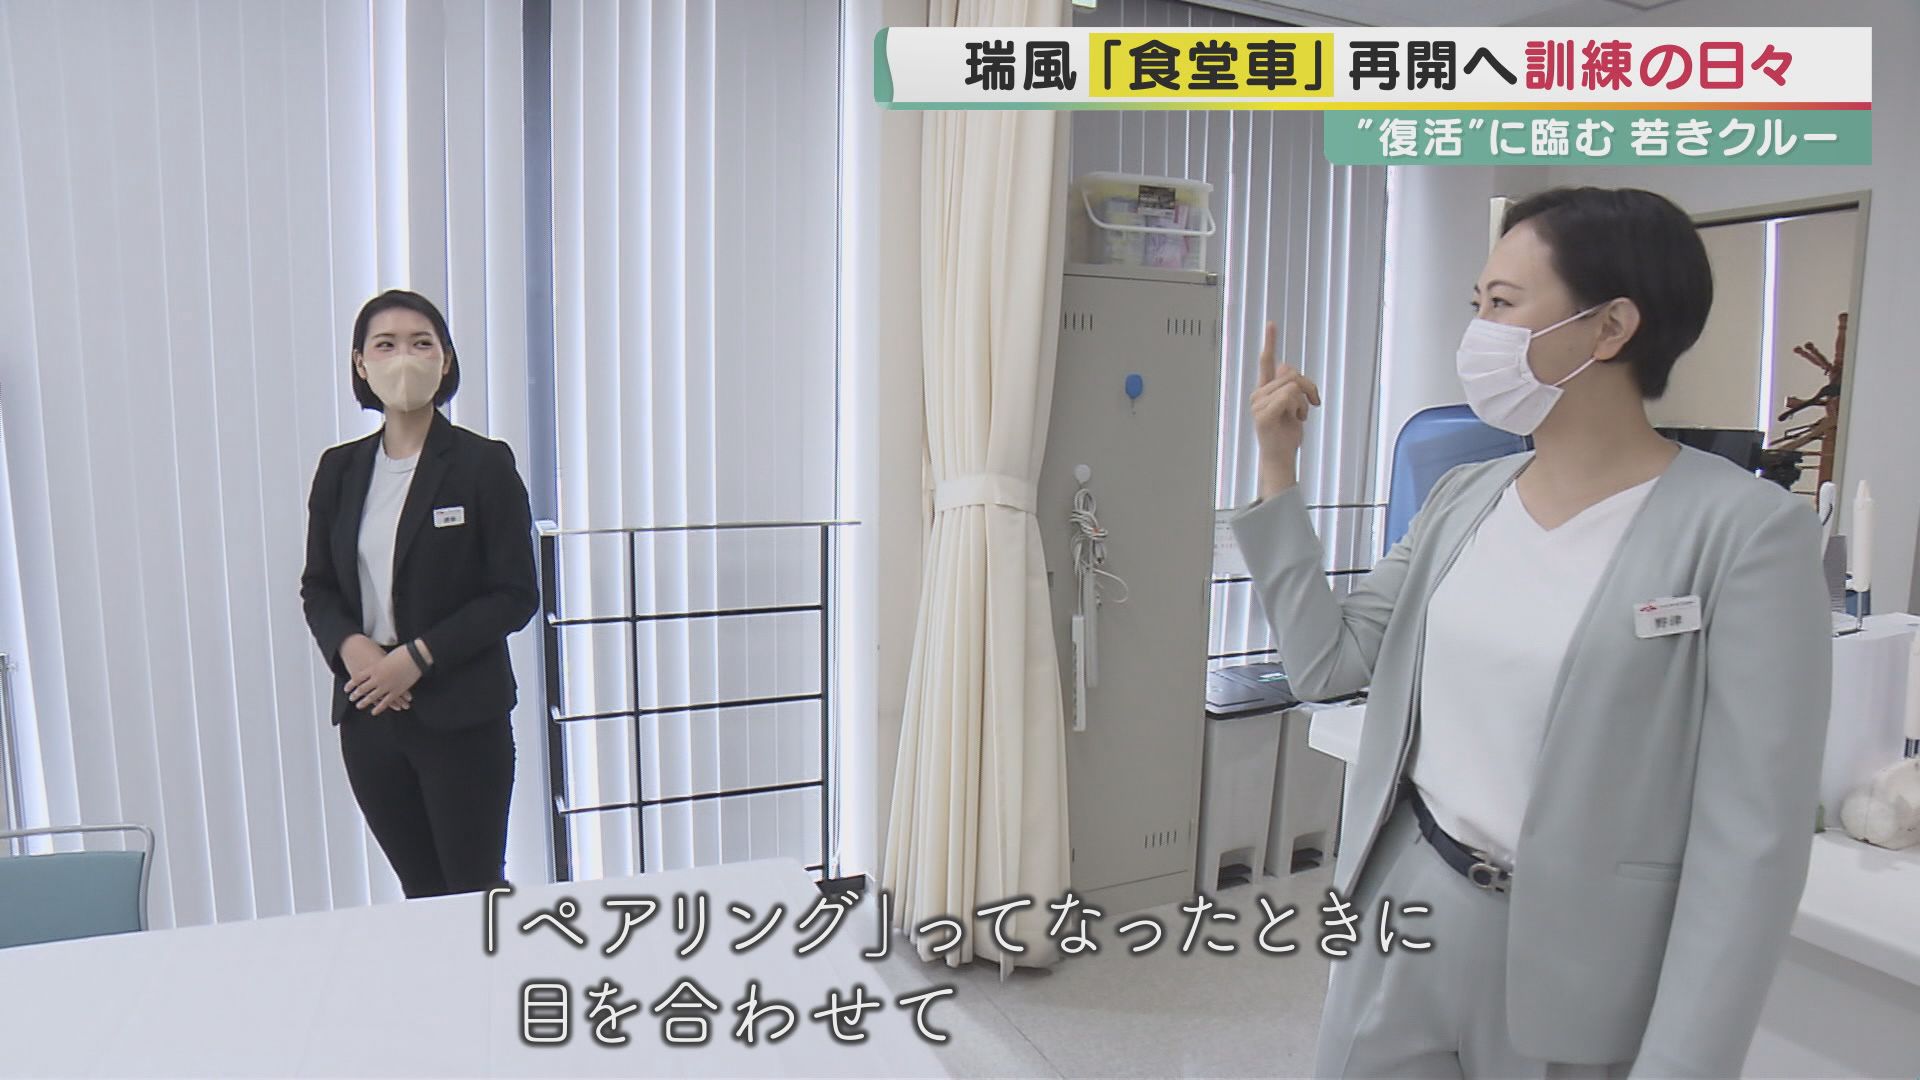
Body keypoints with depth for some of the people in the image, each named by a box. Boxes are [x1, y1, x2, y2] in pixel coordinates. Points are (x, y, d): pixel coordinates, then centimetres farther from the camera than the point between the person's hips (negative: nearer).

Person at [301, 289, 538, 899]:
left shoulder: (484, 465, -6)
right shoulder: (341, 469, 8)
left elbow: (516, 595, -8)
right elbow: (317, 586, 13)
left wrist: (418, 656, -15)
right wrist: (349, 646, -8)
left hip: (462, 716, -4)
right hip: (366, 708, 4)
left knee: (475, 893, 1)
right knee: (420, 894, 11)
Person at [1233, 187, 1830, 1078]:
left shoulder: (1744, 531, -15)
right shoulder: (1463, 499, 3)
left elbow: (1751, 839, -15)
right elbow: (1325, 662, 6)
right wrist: (1277, 469, 2)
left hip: (1577, 966, -5)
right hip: (1405, 915, 5)